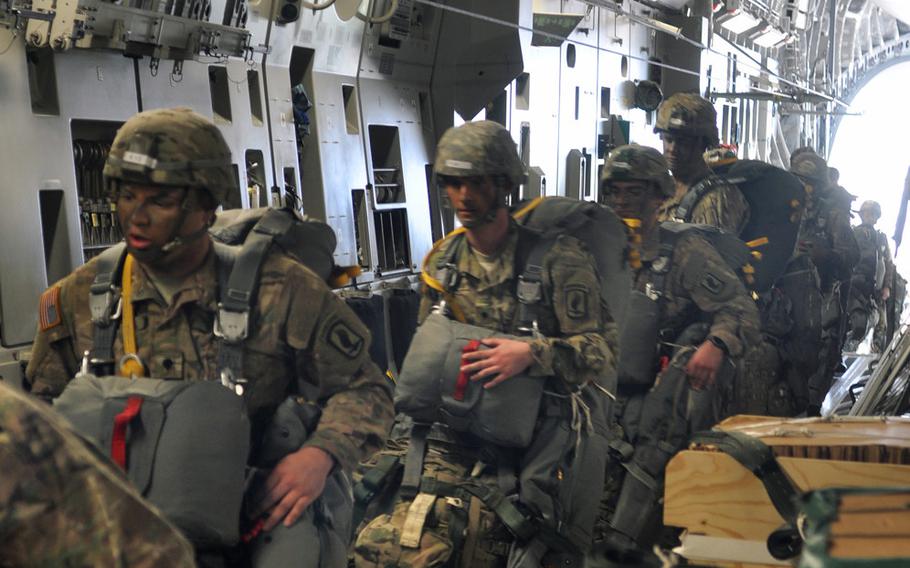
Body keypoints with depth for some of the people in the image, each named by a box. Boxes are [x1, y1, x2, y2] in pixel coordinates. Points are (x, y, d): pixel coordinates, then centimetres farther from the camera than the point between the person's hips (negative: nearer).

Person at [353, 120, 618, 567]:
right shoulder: (441, 262, 13)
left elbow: (602, 349, -7)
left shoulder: (556, 257, -4)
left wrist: (532, 353, -21)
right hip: (455, 433, 4)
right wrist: (414, 397, 13)